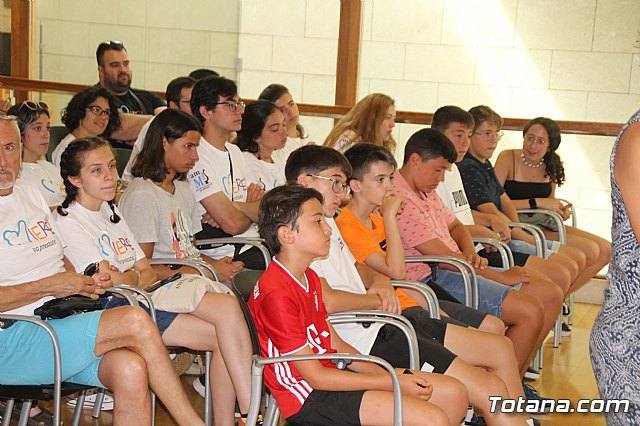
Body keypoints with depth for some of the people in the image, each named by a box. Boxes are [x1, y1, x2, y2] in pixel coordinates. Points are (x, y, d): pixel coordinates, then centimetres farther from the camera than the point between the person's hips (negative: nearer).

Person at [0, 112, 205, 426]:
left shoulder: (30, 192, 19)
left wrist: (88, 282, 4)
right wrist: (47, 287, -13)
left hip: (63, 323, 6)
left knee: (131, 368, -25)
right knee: (135, 321, -24)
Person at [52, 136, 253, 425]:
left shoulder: (111, 212, 22)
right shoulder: (68, 222, -4)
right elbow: (111, 280, -14)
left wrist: (125, 279, -6)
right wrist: (136, 276, 7)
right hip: (116, 307, -8)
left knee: (228, 306, -17)